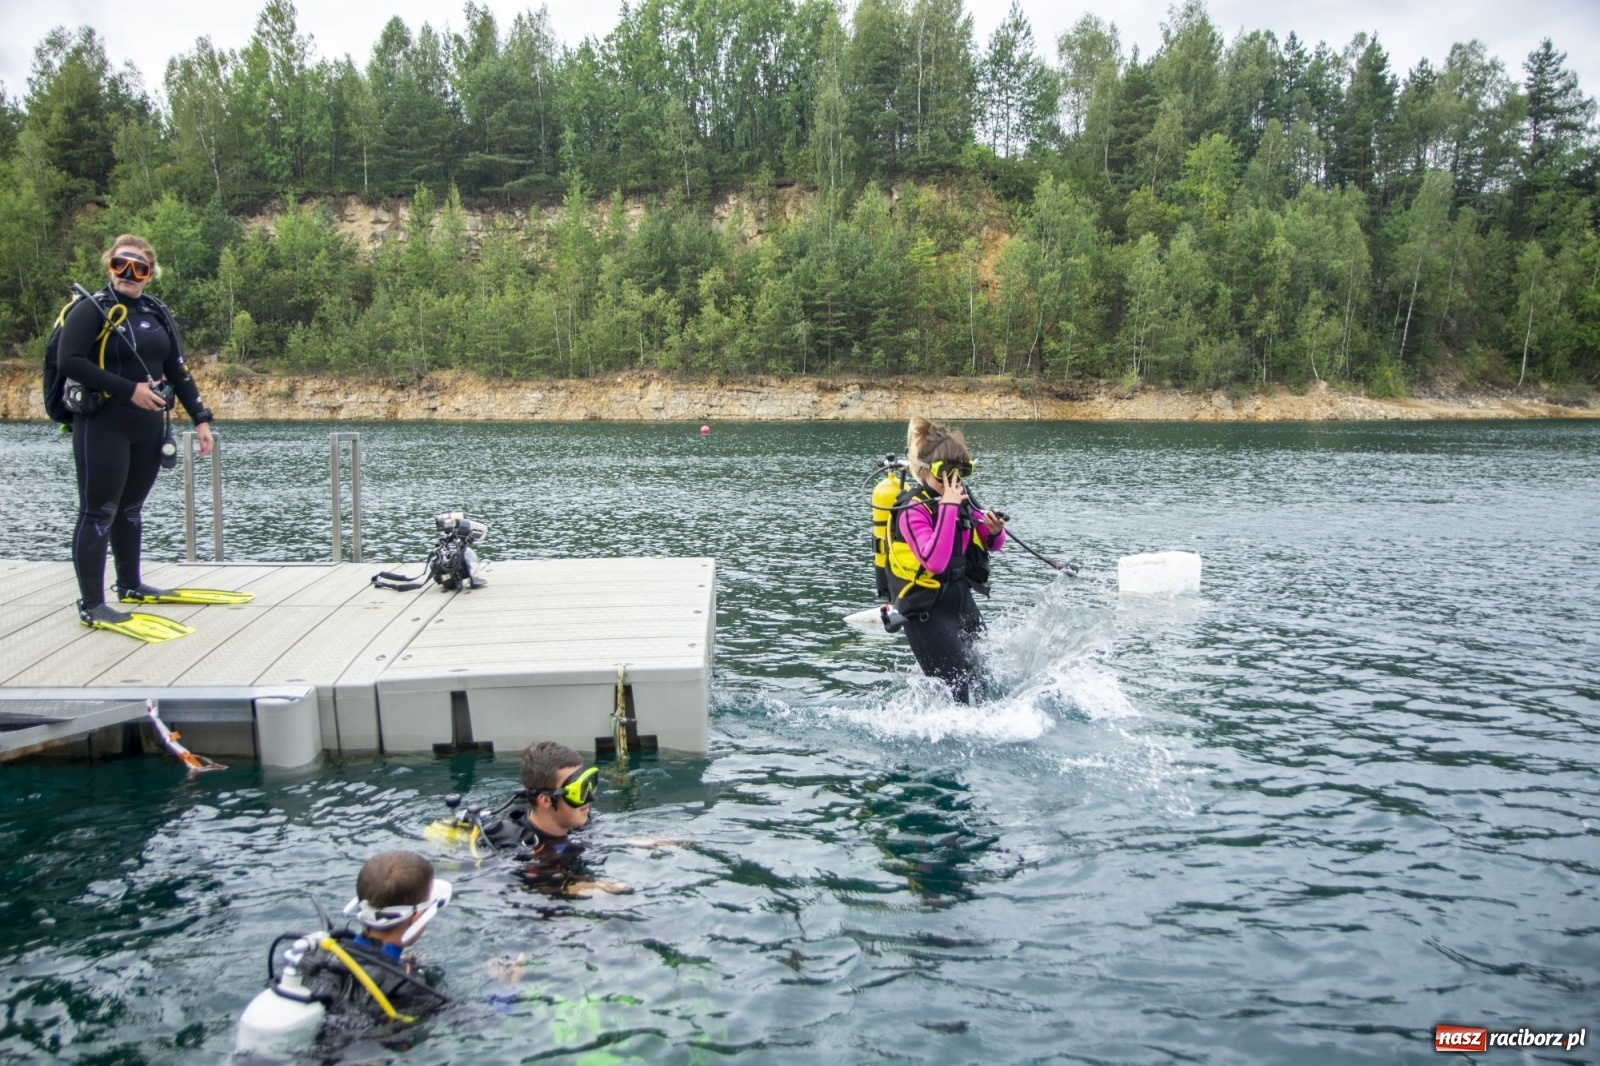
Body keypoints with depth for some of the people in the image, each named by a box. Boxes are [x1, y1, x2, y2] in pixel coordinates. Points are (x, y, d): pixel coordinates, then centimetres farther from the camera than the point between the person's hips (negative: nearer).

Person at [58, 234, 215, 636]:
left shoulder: (158, 314, 12)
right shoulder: (92, 309, -6)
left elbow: (178, 371, 12)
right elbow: (69, 361, -17)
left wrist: (201, 419, 4)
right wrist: (129, 389, -22)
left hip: (149, 428, 6)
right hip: (103, 426, -6)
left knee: (130, 507, 17)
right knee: (99, 512, -4)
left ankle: (129, 584, 30)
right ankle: (91, 603, -1)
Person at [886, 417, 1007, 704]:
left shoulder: (959, 500, 2)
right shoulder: (913, 511, -19)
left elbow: (992, 544, 14)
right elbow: (936, 561, -34)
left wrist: (995, 531, -11)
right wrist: (948, 508, -32)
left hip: (962, 599, 8)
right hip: (927, 608, -8)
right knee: (957, 689, -10)